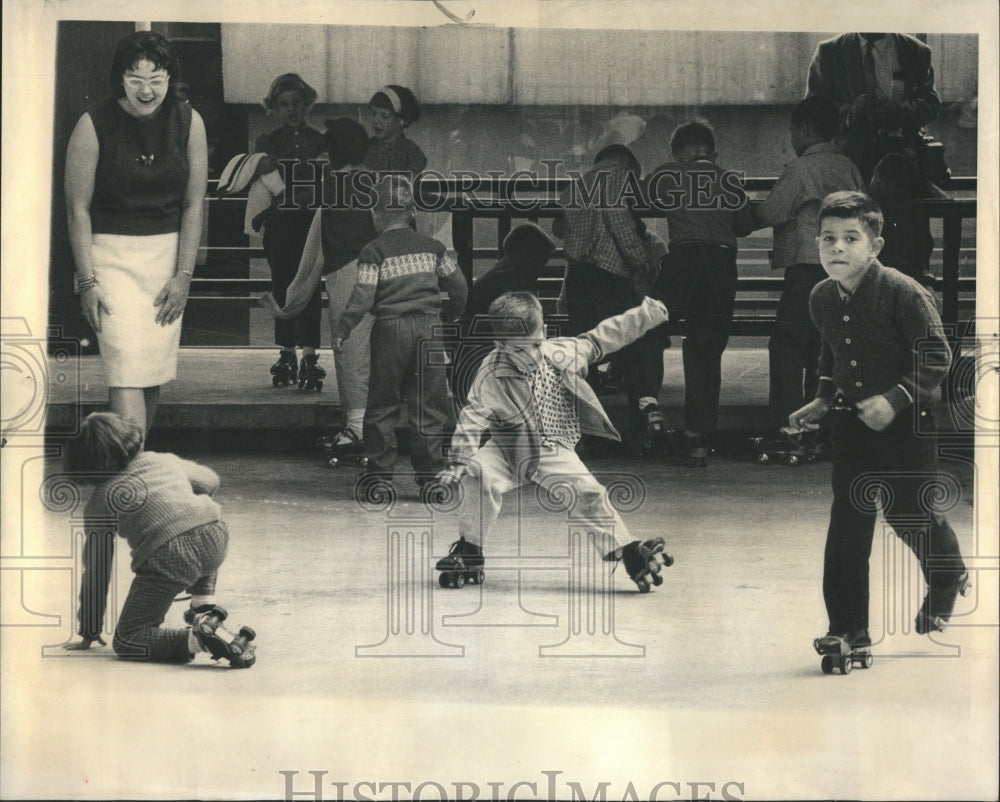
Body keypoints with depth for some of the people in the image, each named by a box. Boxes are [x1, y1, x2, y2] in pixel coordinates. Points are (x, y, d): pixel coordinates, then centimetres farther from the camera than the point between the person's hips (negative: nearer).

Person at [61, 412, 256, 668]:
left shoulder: (100, 502, 12)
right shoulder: (164, 461, 23)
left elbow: (96, 571, 14)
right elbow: (210, 480, 43)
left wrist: (90, 632, 24)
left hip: (168, 559, -5)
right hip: (215, 538, 5)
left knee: (126, 642, 7)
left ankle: (197, 639, -18)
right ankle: (205, 606, 25)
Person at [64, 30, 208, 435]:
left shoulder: (188, 122, 0)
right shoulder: (93, 125, -9)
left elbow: (193, 205, 4)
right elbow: (78, 209, -6)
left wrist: (184, 275, -1)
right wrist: (87, 281, -9)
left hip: (168, 253, 4)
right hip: (111, 253, -3)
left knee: (153, 372, 7)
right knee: (126, 372, -14)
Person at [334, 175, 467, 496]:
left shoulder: (374, 251, -2)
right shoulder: (432, 246, 10)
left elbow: (363, 297, -9)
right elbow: (458, 284, 12)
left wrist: (342, 331, -2)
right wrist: (450, 314, 28)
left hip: (390, 328, -3)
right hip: (428, 326, 3)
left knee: (382, 404, 5)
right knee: (428, 406, 6)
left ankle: (379, 476, 5)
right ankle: (431, 475, 5)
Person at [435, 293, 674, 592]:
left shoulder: (561, 354, -5)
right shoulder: (491, 375, -14)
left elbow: (601, 338, 5)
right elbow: (473, 416, -13)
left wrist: (645, 315, 5)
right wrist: (459, 459, -21)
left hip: (555, 452, 1)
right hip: (509, 449, -1)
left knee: (587, 491, -17)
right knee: (479, 474, -26)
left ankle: (626, 552, -8)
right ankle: (469, 549, -10)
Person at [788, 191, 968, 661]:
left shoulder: (903, 293, -19)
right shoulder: (821, 299, 0)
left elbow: (936, 357, -19)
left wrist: (895, 399, -27)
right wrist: (824, 399, 9)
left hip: (906, 419, -5)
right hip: (852, 420, 5)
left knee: (908, 512, 5)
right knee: (848, 522, -1)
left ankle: (948, 576, 39)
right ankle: (848, 627, 4)